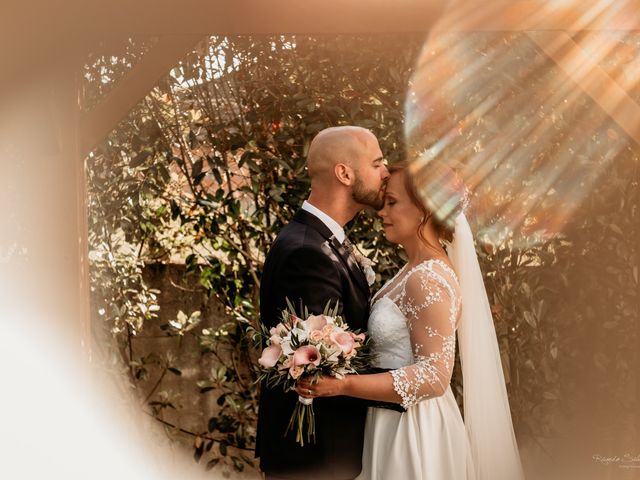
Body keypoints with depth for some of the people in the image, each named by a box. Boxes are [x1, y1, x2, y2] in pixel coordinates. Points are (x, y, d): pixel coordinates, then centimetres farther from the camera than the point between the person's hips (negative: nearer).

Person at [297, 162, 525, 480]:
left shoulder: (428, 279, -21)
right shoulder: (415, 271, 7)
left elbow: (434, 376, -25)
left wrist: (343, 385, -28)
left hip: (415, 432, -9)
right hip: (397, 423, 9)